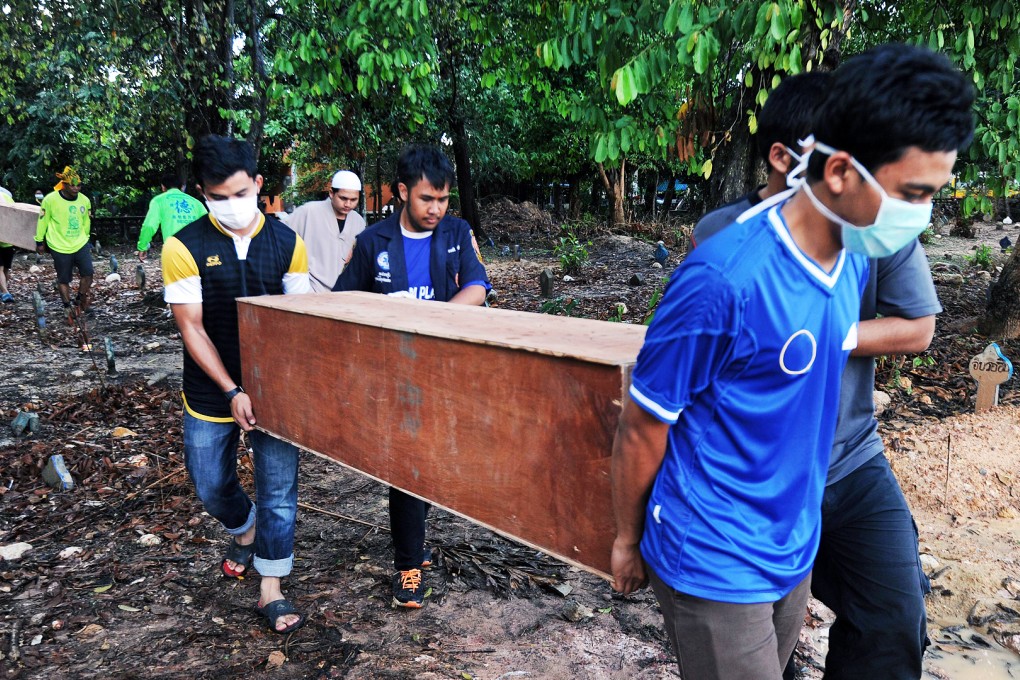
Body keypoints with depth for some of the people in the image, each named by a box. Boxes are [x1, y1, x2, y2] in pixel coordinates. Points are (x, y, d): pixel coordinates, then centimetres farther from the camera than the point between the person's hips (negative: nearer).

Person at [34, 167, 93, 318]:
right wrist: (40, 241, 5)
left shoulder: (85, 200, -2)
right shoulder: (50, 199, -13)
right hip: (60, 248, -3)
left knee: (88, 273, -7)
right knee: (63, 279, 6)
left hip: (80, 244, 3)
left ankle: (79, 300, 15)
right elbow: (43, 221, -2)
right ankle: (68, 307, 20)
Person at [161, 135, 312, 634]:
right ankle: (244, 530, 48)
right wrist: (232, 392, -18)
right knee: (212, 487, 15)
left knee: (278, 492, 2)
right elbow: (191, 328, -11)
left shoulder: (287, 243, -3)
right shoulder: (184, 247, -9)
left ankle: (271, 592, 18)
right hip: (212, 395, 0)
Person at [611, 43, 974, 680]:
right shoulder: (726, 279, -26)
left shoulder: (856, 264, -3)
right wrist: (627, 540, -3)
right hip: (717, 565, -7)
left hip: (795, 550, 7)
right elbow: (642, 430, -16)